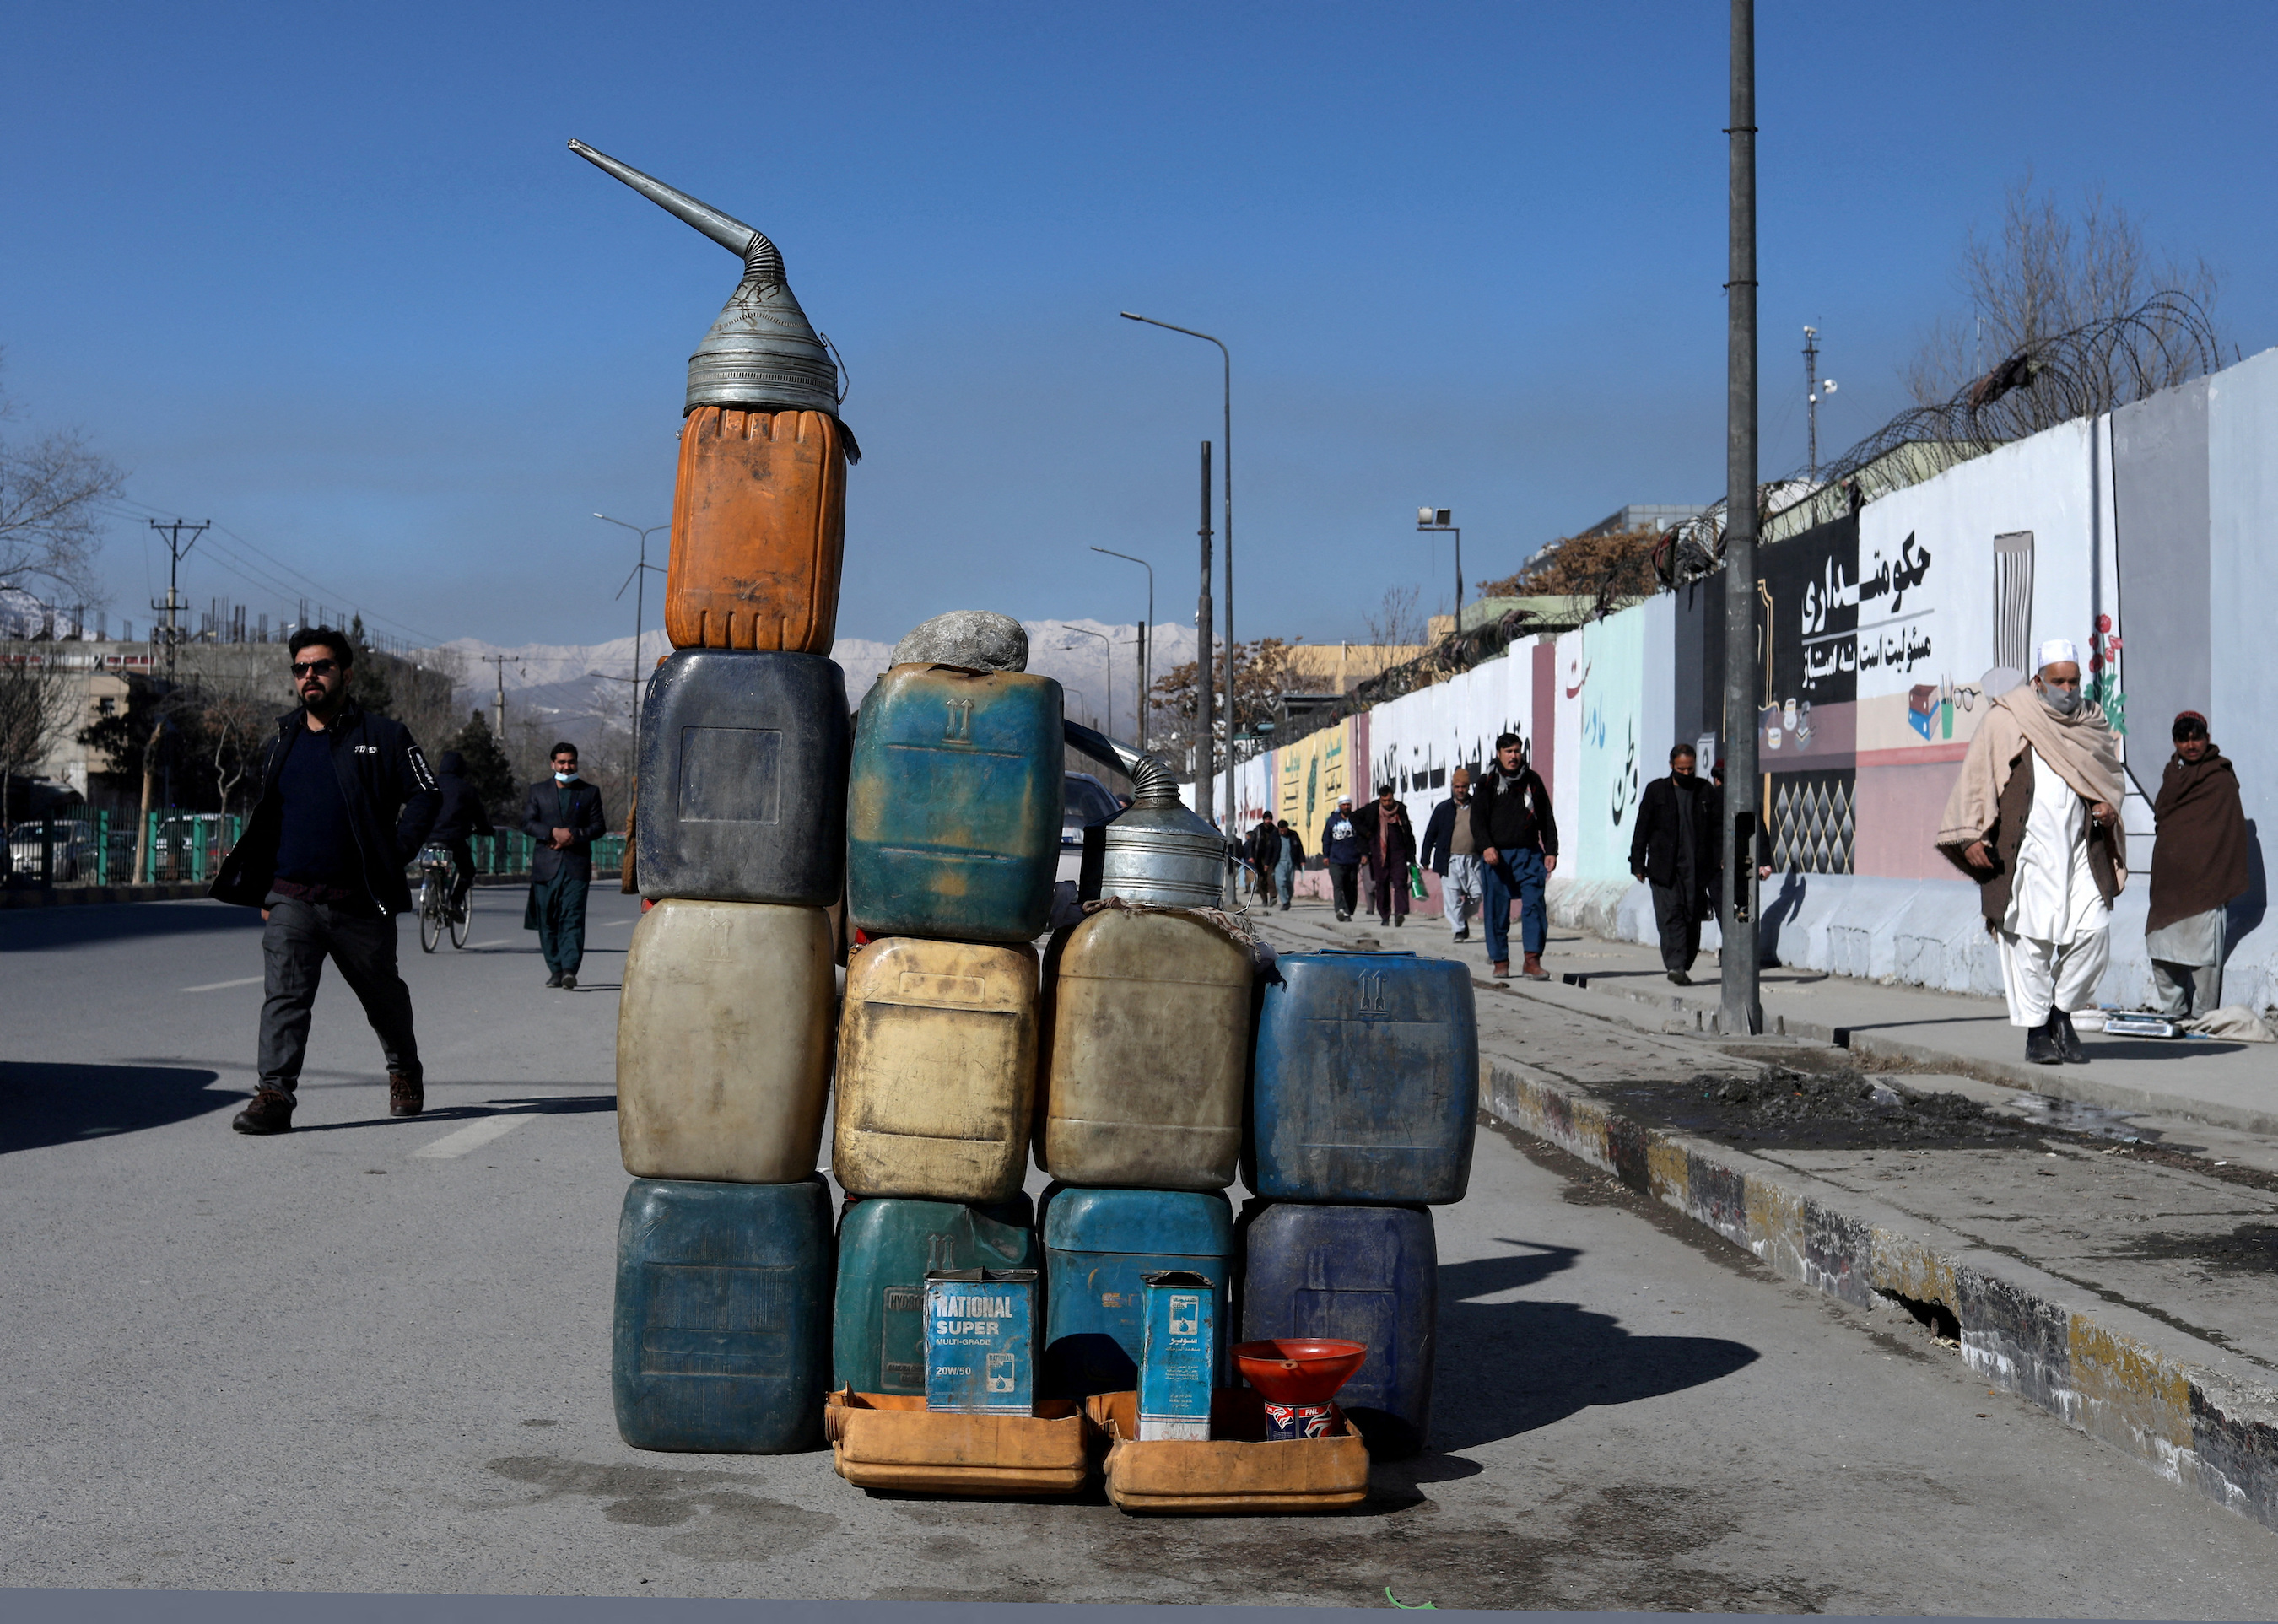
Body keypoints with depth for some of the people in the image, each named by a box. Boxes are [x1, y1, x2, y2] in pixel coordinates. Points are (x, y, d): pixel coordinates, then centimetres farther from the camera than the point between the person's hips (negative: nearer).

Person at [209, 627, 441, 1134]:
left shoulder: (382, 736, 1)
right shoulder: (281, 744, 14)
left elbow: (425, 797, 0)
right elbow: (265, 821, 22)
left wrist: (393, 859, -9)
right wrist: (263, 891, 15)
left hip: (357, 901, -2)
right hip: (290, 899, 3)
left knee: (383, 996, 12)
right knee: (283, 997, -11)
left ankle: (405, 1072, 34)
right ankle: (275, 1094, -14)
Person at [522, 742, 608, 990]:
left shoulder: (590, 792, 11)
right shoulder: (538, 791, 13)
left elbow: (599, 827, 7)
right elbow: (527, 823, 4)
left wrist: (575, 835, -10)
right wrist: (554, 833, -12)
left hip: (577, 866, -2)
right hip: (546, 865, 2)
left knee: (573, 918, -12)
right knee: (547, 921, 3)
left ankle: (570, 970, -20)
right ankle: (555, 970, 12)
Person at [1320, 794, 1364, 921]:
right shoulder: (1333, 820, 8)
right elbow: (1326, 839, 14)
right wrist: (1326, 855, 8)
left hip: (1352, 860, 1)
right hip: (1336, 861, -1)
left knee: (1351, 888, 6)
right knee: (1338, 886, -16)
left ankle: (1349, 912, 17)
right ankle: (1341, 910, -29)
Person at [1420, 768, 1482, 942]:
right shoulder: (1443, 809, 7)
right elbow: (1430, 835, 8)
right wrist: (1425, 860, 4)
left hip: (1473, 860, 1)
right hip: (1450, 861, -1)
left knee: (1476, 895, 0)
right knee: (1452, 897, -6)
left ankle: (1463, 919, 25)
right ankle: (1457, 930, 0)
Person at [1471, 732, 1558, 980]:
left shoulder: (1532, 781, 13)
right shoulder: (1487, 783, 6)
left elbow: (1547, 819, 16)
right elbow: (1477, 819, 0)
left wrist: (1551, 851, 7)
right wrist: (1486, 846, -16)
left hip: (1529, 855, 1)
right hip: (1497, 855, -1)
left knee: (1534, 905, -10)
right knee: (1497, 910, 2)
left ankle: (1532, 961, -12)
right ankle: (1500, 960, 14)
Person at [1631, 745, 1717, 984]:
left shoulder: (1705, 792, 10)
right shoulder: (1656, 790, 7)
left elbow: (1715, 830, 12)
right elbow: (1642, 829, 6)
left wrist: (1717, 863, 4)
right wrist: (1637, 864, 1)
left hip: (1695, 868, 2)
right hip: (1664, 867, -2)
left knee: (1693, 917, 2)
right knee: (1671, 915, -12)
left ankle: (1684, 967, 12)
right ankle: (1675, 966, -19)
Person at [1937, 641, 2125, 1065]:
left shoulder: (2092, 720, 13)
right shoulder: (2004, 720, 0)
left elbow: (2110, 773, 24)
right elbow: (1975, 779, 0)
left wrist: (2109, 807, 2)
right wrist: (1971, 836, -8)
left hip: (2081, 850, 4)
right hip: (2026, 851, -4)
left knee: (2094, 930, -7)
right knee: (2031, 939, -4)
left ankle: (2062, 1014, 13)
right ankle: (2036, 1031, 7)